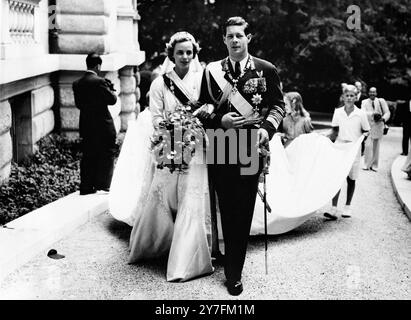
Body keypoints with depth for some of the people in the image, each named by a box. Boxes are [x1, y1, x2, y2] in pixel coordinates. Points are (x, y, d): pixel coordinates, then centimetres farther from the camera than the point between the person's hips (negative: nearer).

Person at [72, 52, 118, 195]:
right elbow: (112, 99, -11)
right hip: (103, 127, -6)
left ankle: (86, 187, 13)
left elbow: (78, 104, 10)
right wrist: (111, 89, 6)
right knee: (106, 156, 6)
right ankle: (102, 185, 6)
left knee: (88, 157, 12)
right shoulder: (99, 82, -16)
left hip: (86, 128, 6)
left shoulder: (77, 84, 4)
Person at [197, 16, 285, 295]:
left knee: (243, 211, 2)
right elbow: (202, 109, 10)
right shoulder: (212, 71, 6)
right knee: (226, 209, 9)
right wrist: (220, 120, -9)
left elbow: (278, 105, 6)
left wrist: (267, 128, -11)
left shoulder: (266, 70, 2)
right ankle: (233, 267, 23)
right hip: (220, 149, 1)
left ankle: (234, 271, 14)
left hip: (251, 148, -1)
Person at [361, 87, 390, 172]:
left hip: (378, 127, 1)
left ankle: (374, 165, 15)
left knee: (376, 147, 7)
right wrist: (373, 114, -25)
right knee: (368, 146, -10)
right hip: (368, 126, -1)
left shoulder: (381, 101, 5)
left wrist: (383, 118, -17)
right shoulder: (364, 102, 4)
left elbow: (387, 112, 3)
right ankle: (366, 164, 1)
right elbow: (363, 113, -10)